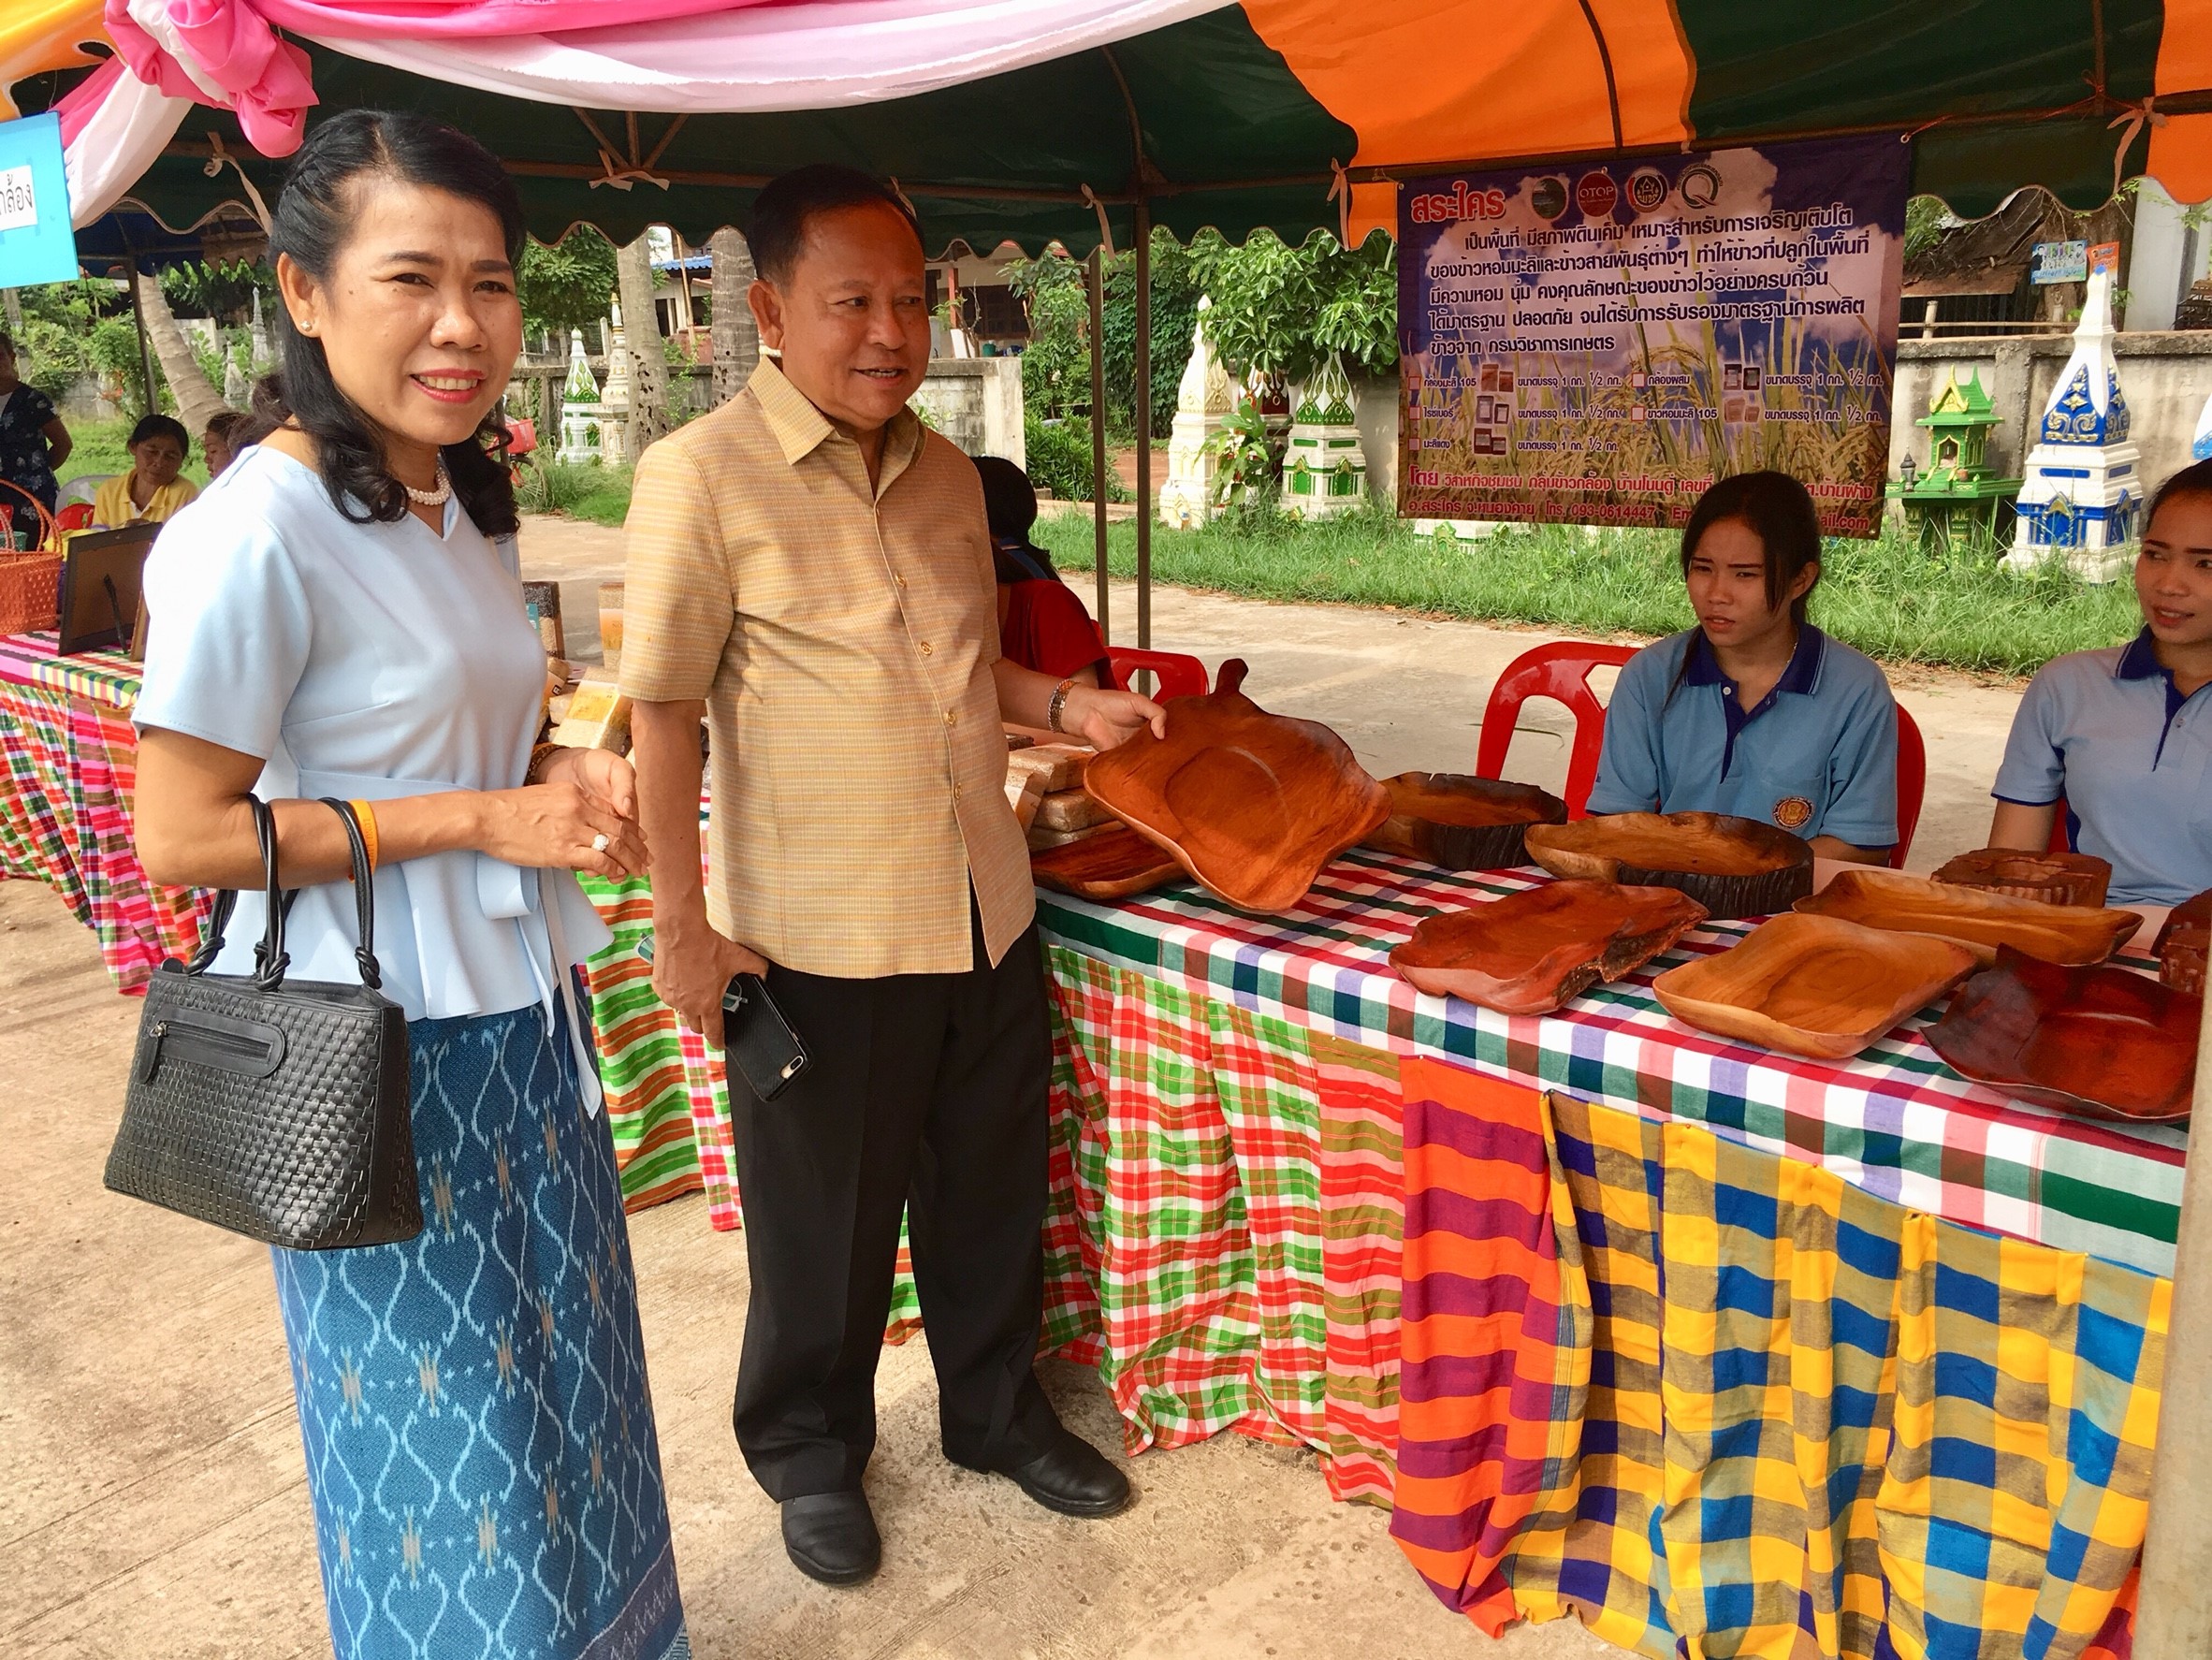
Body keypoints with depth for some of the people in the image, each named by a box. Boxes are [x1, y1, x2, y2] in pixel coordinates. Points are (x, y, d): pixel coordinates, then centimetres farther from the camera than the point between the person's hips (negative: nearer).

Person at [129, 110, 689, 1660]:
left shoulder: (468, 504, 5)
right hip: (384, 1051, -8)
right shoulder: (256, 533, -21)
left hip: (521, 1010, 8)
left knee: (559, 1380, 22)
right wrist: (484, 818, -20)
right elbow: (182, 835, -19)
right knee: (438, 1429, 10)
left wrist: (571, 773, -3)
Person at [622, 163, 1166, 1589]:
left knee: (990, 1189, 20)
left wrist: (1062, 705, 1)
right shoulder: (703, 475, -11)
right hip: (817, 934, -5)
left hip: (986, 911, 6)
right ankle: (811, 1449, 37)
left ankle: (997, 1407, 43)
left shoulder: (945, 475, 8)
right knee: (825, 1221, 12)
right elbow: (664, 706, -11)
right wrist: (683, 922, -13)